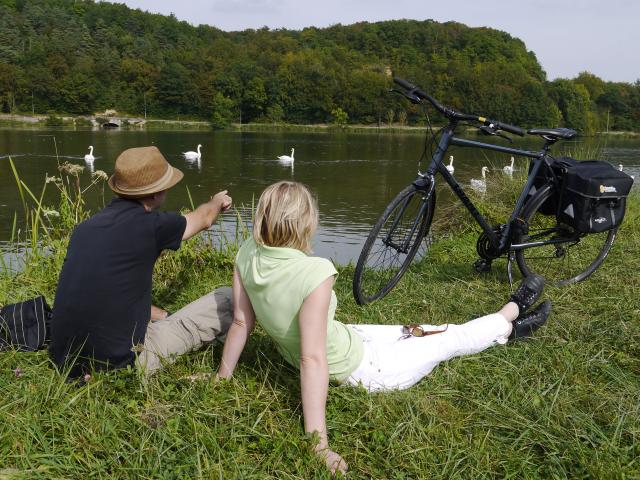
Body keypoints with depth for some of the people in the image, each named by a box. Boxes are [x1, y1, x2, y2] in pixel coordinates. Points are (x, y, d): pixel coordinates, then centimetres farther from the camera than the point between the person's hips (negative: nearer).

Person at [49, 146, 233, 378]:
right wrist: (217, 202, 37)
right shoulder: (150, 224, -10)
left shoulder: (85, 227, 7)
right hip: (121, 364, -7)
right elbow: (203, 218, 14)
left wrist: (164, 316, 27)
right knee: (228, 299, 2)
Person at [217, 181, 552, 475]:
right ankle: (509, 316, 43)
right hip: (357, 370, -7)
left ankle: (508, 329, 43)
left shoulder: (247, 255, -18)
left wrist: (223, 377, 4)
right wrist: (319, 443, -33)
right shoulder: (314, 272, -37)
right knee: (450, 338, 14)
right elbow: (313, 360, -37)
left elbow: (241, 322, -10)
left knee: (414, 331, 23)